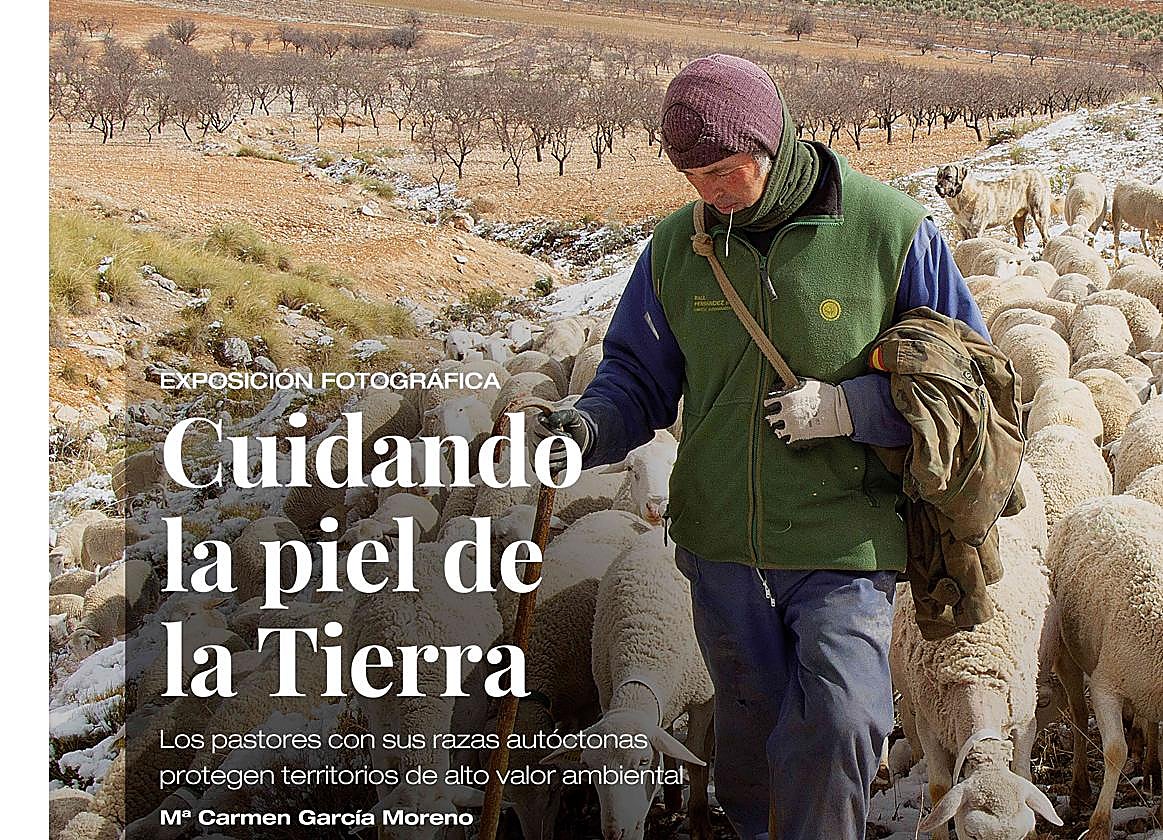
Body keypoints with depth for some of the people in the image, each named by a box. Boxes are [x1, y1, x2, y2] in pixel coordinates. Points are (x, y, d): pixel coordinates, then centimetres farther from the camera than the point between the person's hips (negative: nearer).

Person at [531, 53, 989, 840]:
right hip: (722, 547, 4)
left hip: (844, 544, -4)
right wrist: (589, 428, -14)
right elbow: (638, 379, 10)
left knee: (838, 730, -22)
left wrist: (846, 408, -19)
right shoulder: (677, 247, 1)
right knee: (751, 743, 16)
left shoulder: (893, 230, -9)